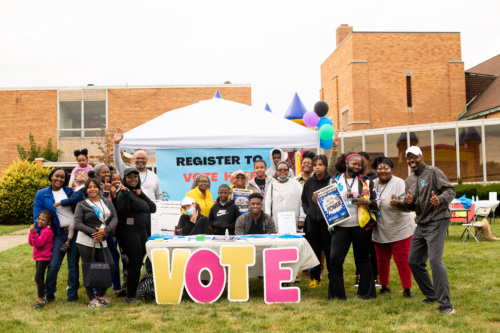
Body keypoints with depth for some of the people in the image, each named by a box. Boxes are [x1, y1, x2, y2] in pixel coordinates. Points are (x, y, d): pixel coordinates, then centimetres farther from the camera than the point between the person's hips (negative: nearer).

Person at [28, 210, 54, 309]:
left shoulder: (47, 231, -18)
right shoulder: (39, 229, 11)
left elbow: (38, 243, -24)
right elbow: (31, 242, 6)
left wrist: (34, 232, -30)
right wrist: (31, 232, -7)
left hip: (44, 257, -10)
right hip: (38, 257, 10)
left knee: (38, 277, -14)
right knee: (40, 278, 16)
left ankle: (41, 300, -9)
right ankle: (42, 297, 26)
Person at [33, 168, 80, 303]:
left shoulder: (70, 191, 7)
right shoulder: (42, 194, 4)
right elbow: (37, 217, 1)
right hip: (59, 234, -1)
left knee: (73, 265, 6)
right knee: (53, 266, -5)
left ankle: (72, 294, 19)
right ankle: (49, 294, 17)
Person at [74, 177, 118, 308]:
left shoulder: (107, 202, 13)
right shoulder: (82, 205, 3)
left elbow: (114, 218, 6)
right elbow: (77, 223, -5)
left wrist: (105, 230, -12)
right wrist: (93, 233, -15)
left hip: (102, 242, 3)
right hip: (86, 241, -3)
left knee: (110, 267, 0)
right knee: (87, 269, 2)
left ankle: (100, 294, 21)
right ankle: (91, 298, 14)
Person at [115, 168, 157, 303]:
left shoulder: (138, 193, 17)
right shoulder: (124, 193, -7)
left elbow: (153, 209, 10)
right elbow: (122, 212, -19)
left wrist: (142, 195, 1)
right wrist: (125, 195, -24)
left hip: (142, 230, 8)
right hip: (128, 231, -8)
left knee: (139, 261, 10)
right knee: (135, 262, -9)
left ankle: (134, 292, 20)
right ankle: (130, 296, 0)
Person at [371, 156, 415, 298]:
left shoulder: (399, 183, -10)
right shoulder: (373, 183, 7)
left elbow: (407, 205, -19)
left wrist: (397, 203, -38)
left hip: (399, 230, -5)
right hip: (379, 231, 5)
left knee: (402, 260, -5)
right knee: (382, 260, 12)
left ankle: (407, 289, 7)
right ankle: (384, 286, 28)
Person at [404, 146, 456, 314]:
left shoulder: (433, 172, -6)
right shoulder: (409, 180, 14)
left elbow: (450, 190, -13)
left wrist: (440, 199, -34)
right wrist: (408, 202, -9)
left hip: (437, 221, -8)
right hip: (421, 223, 8)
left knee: (435, 260, -19)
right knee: (414, 261, 9)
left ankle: (446, 305, -14)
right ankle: (432, 296, 25)